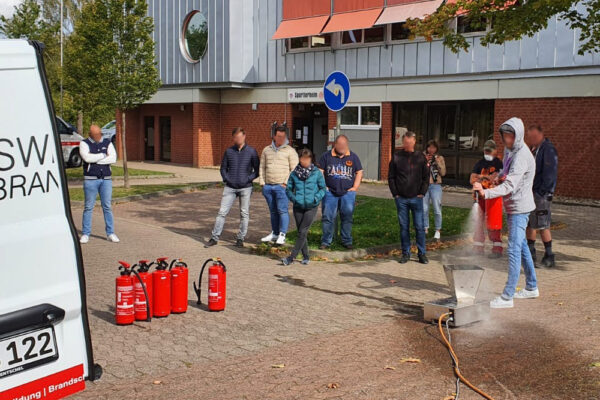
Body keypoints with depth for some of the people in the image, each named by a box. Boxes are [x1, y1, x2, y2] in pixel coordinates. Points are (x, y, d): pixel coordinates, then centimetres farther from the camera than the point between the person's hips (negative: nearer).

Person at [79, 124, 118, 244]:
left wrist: (95, 160, -11)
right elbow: (87, 158, -17)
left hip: (106, 180, 2)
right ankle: (85, 234, 7)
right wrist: (103, 155, -8)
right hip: (90, 179, -2)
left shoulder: (107, 143, 10)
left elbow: (113, 158, -6)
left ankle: (110, 233, 8)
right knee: (88, 207, 0)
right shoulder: (84, 143, 2)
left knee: (107, 207, 3)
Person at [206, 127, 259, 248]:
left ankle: (240, 239, 14)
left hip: (245, 188, -1)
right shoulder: (229, 151, 6)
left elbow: (257, 170, 4)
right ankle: (214, 237, 3)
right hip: (230, 188, 1)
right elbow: (223, 168, 14)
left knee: (244, 214, 4)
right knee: (222, 212, -2)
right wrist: (226, 179, -1)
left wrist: (249, 179, -8)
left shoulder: (251, 151, 1)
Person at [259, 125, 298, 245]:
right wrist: (262, 183, 9)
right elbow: (262, 167, 19)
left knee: (282, 210, -8)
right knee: (273, 211, 10)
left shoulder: (290, 151, 1)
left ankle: (282, 235, -4)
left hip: (281, 186, -4)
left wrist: (286, 183, -10)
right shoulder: (267, 150, 15)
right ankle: (274, 233, 18)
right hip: (268, 186, 4)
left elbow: (294, 169, -3)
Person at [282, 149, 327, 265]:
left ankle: (292, 257, -6)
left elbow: (323, 189, 4)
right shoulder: (294, 173, 1)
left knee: (303, 232, -9)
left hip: (311, 207, -3)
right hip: (298, 207, 3)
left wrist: (316, 198, -13)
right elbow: (288, 189, 10)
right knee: (301, 233, 9)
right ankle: (306, 256, 23)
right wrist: (293, 198, -8)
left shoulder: (317, 173, -5)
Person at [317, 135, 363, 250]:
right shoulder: (326, 156, 4)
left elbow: (359, 172, 13)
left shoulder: (353, 157, 7)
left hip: (348, 193, 1)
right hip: (330, 193, -1)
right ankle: (326, 241, 9)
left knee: (347, 217, 4)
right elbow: (320, 172, 6)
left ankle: (347, 241, 15)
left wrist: (355, 187, 3)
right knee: (328, 217, 0)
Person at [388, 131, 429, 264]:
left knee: (419, 227, 1)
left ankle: (422, 253, 9)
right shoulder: (397, 157, 2)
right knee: (404, 227, 6)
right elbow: (391, 177, 5)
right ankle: (406, 253, 15)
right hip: (401, 198, 0)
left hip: (416, 198, 0)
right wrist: (395, 193, -2)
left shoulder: (420, 157, 3)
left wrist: (422, 193, -2)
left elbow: (426, 177, 6)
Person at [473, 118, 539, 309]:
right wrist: (500, 177, -1)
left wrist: (486, 193, -44)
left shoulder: (522, 156, -21)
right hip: (512, 207, 10)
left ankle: (507, 297, -10)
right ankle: (531, 287, 32)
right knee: (521, 246, 18)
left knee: (514, 250, -11)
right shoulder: (509, 151, 10)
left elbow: (510, 185, -31)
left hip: (520, 208, -10)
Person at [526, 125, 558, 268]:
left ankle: (549, 256, 2)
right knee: (530, 224, 12)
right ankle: (531, 253, 21)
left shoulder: (548, 149, -13)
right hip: (530, 193, 9)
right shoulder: (533, 149, 15)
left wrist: (542, 192, -20)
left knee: (542, 225, -6)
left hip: (542, 194, -9)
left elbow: (550, 173, -18)